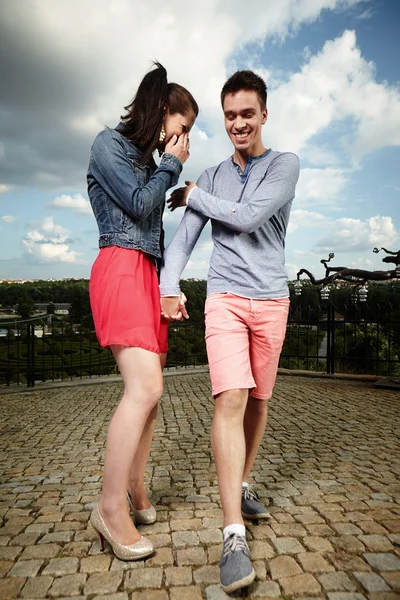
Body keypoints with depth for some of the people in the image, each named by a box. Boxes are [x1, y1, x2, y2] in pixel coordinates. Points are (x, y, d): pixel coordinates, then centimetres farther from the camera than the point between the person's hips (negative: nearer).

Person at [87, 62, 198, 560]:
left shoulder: (149, 162, 24)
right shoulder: (109, 143, 4)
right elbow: (138, 203, -9)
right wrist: (172, 164, 6)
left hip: (151, 276, 8)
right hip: (120, 269, -8)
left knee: (148, 389, 3)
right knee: (145, 388, -19)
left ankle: (133, 485, 14)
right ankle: (111, 507, -9)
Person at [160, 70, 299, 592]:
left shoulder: (284, 165, 3)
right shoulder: (213, 176, 12)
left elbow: (248, 217, -12)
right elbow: (185, 235, 6)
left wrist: (193, 195, -1)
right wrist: (169, 284, -10)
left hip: (271, 299, 0)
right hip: (225, 298, 0)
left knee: (258, 399, 9)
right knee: (230, 398, -15)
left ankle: (243, 484, 31)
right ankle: (234, 534, -13)